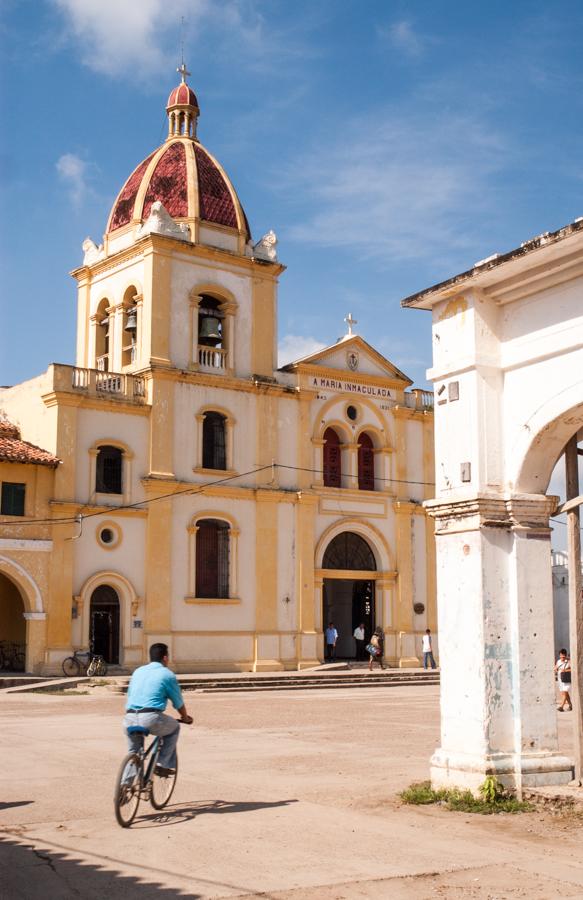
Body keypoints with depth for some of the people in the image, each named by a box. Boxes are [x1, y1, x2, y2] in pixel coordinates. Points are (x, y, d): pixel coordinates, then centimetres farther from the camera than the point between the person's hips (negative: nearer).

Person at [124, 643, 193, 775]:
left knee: (133, 754, 26)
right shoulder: (168, 675, 5)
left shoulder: (138, 671, 21)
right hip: (151, 719, -5)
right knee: (174, 727, 24)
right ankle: (163, 764, 18)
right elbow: (179, 703, 13)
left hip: (129, 719, 5)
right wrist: (186, 718, 33)